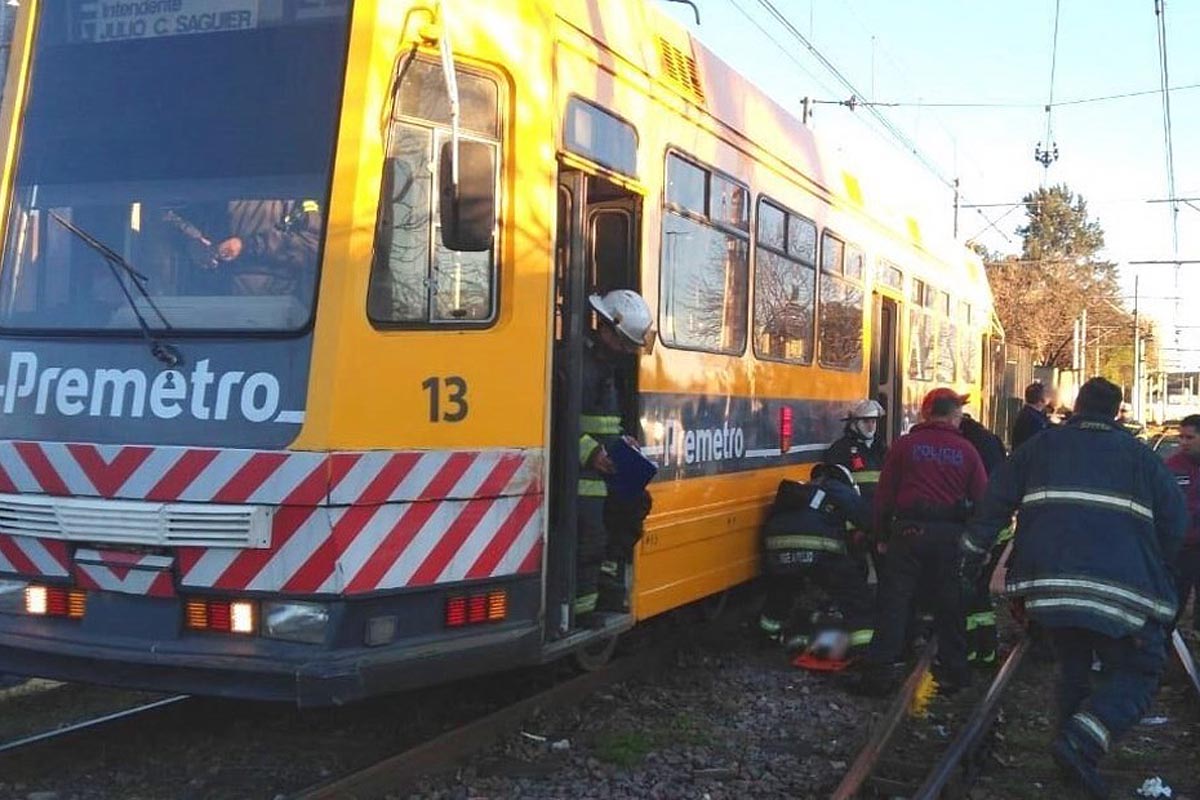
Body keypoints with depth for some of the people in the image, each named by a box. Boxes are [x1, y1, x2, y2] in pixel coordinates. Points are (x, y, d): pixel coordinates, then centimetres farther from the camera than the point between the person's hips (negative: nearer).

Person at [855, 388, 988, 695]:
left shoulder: (905, 445, 0)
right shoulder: (966, 451, 3)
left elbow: (884, 495, 0)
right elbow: (981, 499, 2)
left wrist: (883, 531, 10)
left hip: (908, 531, -1)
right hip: (951, 533, 1)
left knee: (893, 601, 3)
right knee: (950, 604, 13)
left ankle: (880, 672, 0)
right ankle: (953, 672, 21)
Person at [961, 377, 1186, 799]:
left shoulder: (1040, 447, 14)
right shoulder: (1141, 457, 10)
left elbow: (996, 504, 11)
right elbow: (1175, 520, 7)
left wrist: (973, 554, 17)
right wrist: (1158, 571, 21)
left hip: (1049, 582, 3)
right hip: (1119, 588, -3)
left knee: (1072, 665, 22)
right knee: (1135, 674, 3)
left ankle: (1075, 748, 21)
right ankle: (1081, 743, -17)